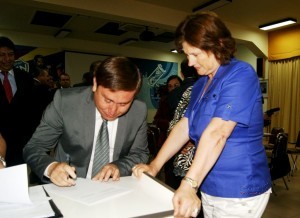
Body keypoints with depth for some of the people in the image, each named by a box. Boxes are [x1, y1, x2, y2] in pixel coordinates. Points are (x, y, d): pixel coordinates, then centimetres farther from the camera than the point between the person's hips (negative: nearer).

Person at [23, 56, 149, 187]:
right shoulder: (64, 101, -15)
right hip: (69, 188, 0)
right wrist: (51, 167, -26)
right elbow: (33, 148, -7)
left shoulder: (139, 111, -10)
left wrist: (119, 166, -16)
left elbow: (140, 153, 3)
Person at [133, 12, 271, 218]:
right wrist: (154, 166, -3)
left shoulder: (240, 74, -16)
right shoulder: (200, 84, 9)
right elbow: (183, 127, 4)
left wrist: (189, 185, -33)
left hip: (239, 192, -7)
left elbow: (217, 133, -28)